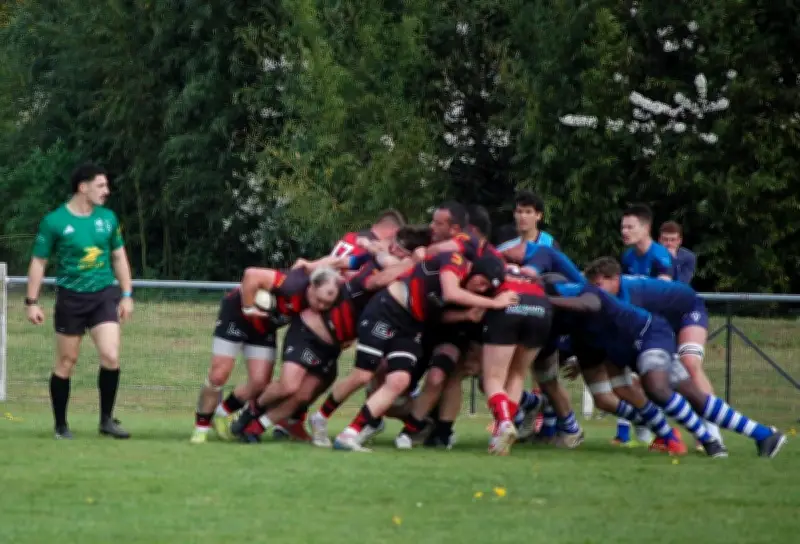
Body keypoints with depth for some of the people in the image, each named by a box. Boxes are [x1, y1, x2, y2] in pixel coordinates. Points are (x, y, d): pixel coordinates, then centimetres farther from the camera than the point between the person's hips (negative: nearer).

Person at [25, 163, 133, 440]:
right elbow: (38, 262, -1)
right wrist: (32, 302, -5)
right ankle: (61, 425, 16)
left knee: (111, 357, -12)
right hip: (70, 299, -3)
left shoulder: (107, 218, 5)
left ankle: (107, 420, 2)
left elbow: (119, 257, 15)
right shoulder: (54, 221, -7)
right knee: (66, 362, 3)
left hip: (104, 295, 3)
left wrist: (127, 295, 10)